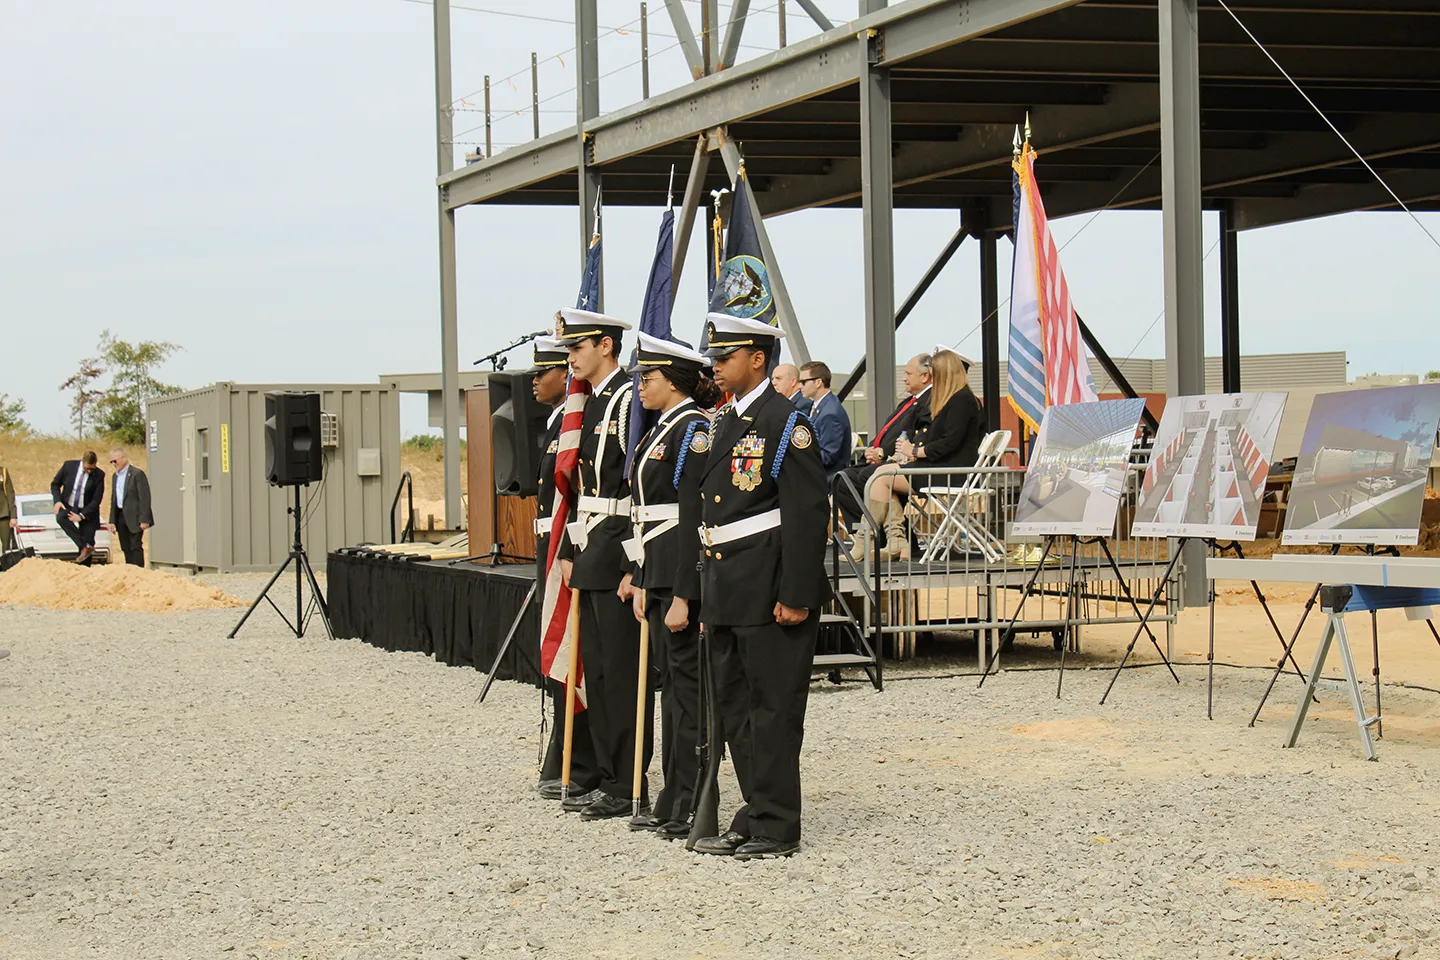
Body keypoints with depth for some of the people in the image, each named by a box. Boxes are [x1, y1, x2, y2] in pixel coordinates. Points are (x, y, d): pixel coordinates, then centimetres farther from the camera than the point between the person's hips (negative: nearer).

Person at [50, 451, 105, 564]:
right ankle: (85, 547, -35)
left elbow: (96, 500, -9)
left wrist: (81, 516, -19)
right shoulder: (69, 466, -6)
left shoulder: (99, 475, -10)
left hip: (86, 512, 0)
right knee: (61, 517, -32)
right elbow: (55, 484, 6)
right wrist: (57, 501, -11)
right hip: (67, 507, 0)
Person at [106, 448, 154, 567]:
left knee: (136, 547, -8)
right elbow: (113, 499, 18)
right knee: (126, 548, 8)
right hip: (121, 517, 8)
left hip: (134, 517, -8)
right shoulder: (116, 476, 15)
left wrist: (144, 520, -18)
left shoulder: (137, 474, -10)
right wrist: (112, 521, 11)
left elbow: (144, 498, -13)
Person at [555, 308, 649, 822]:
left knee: (623, 672, -5)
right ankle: (609, 779, 19)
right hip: (591, 552, 10)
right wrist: (570, 551, 17)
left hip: (618, 552, -10)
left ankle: (630, 787, 0)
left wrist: (634, 566, -21)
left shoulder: (629, 400, -13)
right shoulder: (591, 405, 16)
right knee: (597, 671, 12)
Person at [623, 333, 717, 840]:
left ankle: (693, 808, -2)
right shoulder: (662, 429, 16)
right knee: (670, 679, 12)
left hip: (684, 573, -10)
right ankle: (672, 802, 18)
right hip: (658, 570, 10)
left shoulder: (693, 429, -13)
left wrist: (682, 596, -21)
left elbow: (693, 516, -18)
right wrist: (642, 582, 17)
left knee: (687, 682, -6)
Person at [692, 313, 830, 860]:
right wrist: (708, 595, 18)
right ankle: (756, 815, 20)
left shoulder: (786, 423, -11)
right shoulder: (724, 425, 16)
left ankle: (777, 828, 2)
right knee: (735, 708, 12)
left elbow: (808, 515, -16)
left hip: (769, 594, -9)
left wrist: (795, 596, -20)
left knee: (773, 709, -3)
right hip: (726, 597, 9)